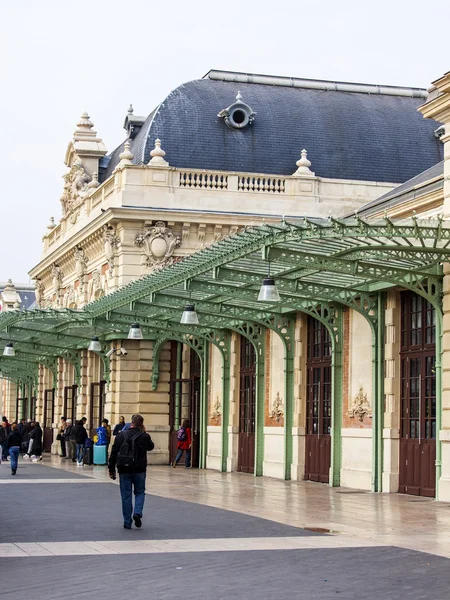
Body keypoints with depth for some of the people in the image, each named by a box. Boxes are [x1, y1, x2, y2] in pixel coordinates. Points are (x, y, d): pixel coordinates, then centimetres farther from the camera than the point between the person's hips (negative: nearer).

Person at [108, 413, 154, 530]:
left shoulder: (121, 435, -1)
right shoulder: (144, 436, -5)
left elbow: (114, 453, 1)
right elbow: (151, 446, 16)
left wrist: (111, 469, 8)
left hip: (124, 470, 1)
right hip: (139, 470, -1)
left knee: (126, 495, 7)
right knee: (140, 492, 17)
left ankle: (127, 522, 8)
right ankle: (138, 512, -7)